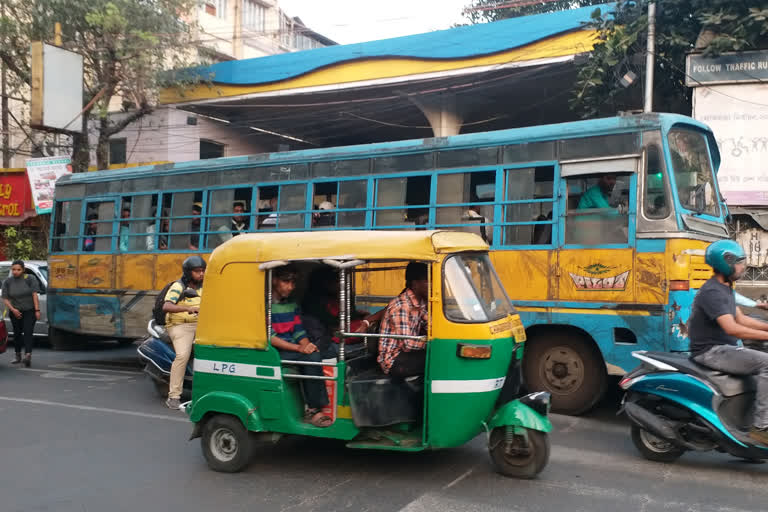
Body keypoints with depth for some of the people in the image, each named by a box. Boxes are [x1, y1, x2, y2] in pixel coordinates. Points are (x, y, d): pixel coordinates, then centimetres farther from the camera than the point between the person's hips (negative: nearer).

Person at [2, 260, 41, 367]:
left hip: (29, 311, -3)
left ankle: (28, 355, -25)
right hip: (15, 312, 3)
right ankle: (18, 356, 26)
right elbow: (5, 298, -1)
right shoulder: (7, 282, 0)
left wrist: (37, 310, -17)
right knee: (17, 333, 12)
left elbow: (34, 295, -11)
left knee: (28, 332, -14)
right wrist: (12, 309, -16)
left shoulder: (30, 279, -7)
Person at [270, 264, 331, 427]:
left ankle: (313, 410, -21)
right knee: (312, 358, -26)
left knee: (313, 355, -25)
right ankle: (314, 409, -20)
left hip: (291, 352, 6)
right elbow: (269, 337, -13)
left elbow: (299, 332, 14)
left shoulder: (292, 305, 18)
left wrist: (307, 345, -9)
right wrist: (298, 348, -20)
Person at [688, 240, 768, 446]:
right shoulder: (712, 292, -18)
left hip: (724, 349, 11)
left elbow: (740, 318, 19)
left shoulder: (725, 288, 16)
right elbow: (731, 328, -28)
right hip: (711, 352, -11)